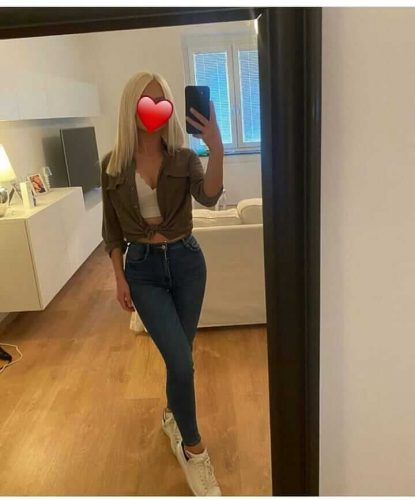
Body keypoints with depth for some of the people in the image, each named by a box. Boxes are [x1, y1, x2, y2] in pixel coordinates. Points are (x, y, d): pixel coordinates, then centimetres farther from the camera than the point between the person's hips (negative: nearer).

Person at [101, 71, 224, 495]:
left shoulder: (185, 158, -3)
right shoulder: (113, 164, -2)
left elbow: (210, 198, -23)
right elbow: (112, 228, 3)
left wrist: (216, 149, -36)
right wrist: (119, 277, -2)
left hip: (186, 261, 2)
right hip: (142, 267, -1)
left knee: (178, 355, 14)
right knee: (181, 360, -9)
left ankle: (172, 414, 45)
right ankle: (193, 447, 15)